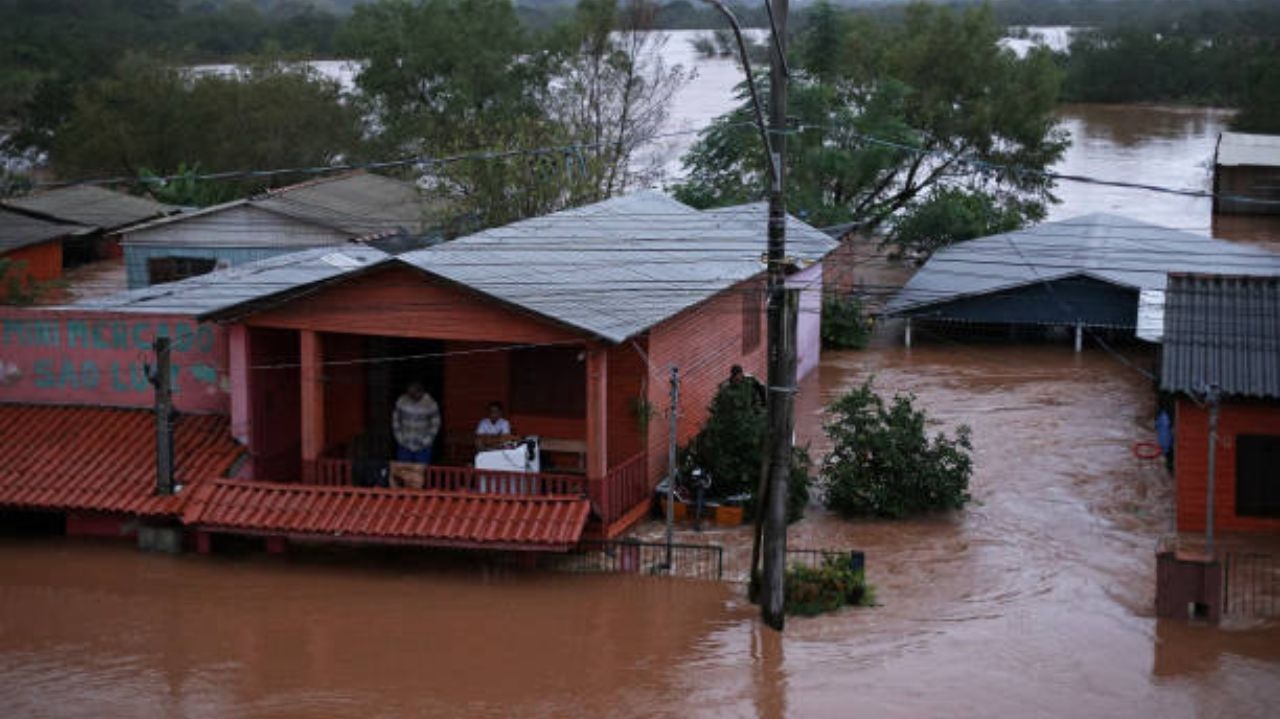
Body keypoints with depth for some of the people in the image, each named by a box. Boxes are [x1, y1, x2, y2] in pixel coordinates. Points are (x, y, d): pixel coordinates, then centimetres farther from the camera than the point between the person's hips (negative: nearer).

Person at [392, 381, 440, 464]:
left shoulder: (430, 404, -11)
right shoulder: (402, 402, -6)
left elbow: (435, 423, -3)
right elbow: (395, 419, 6)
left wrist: (427, 440, -10)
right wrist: (399, 437, -2)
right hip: (404, 446, 2)